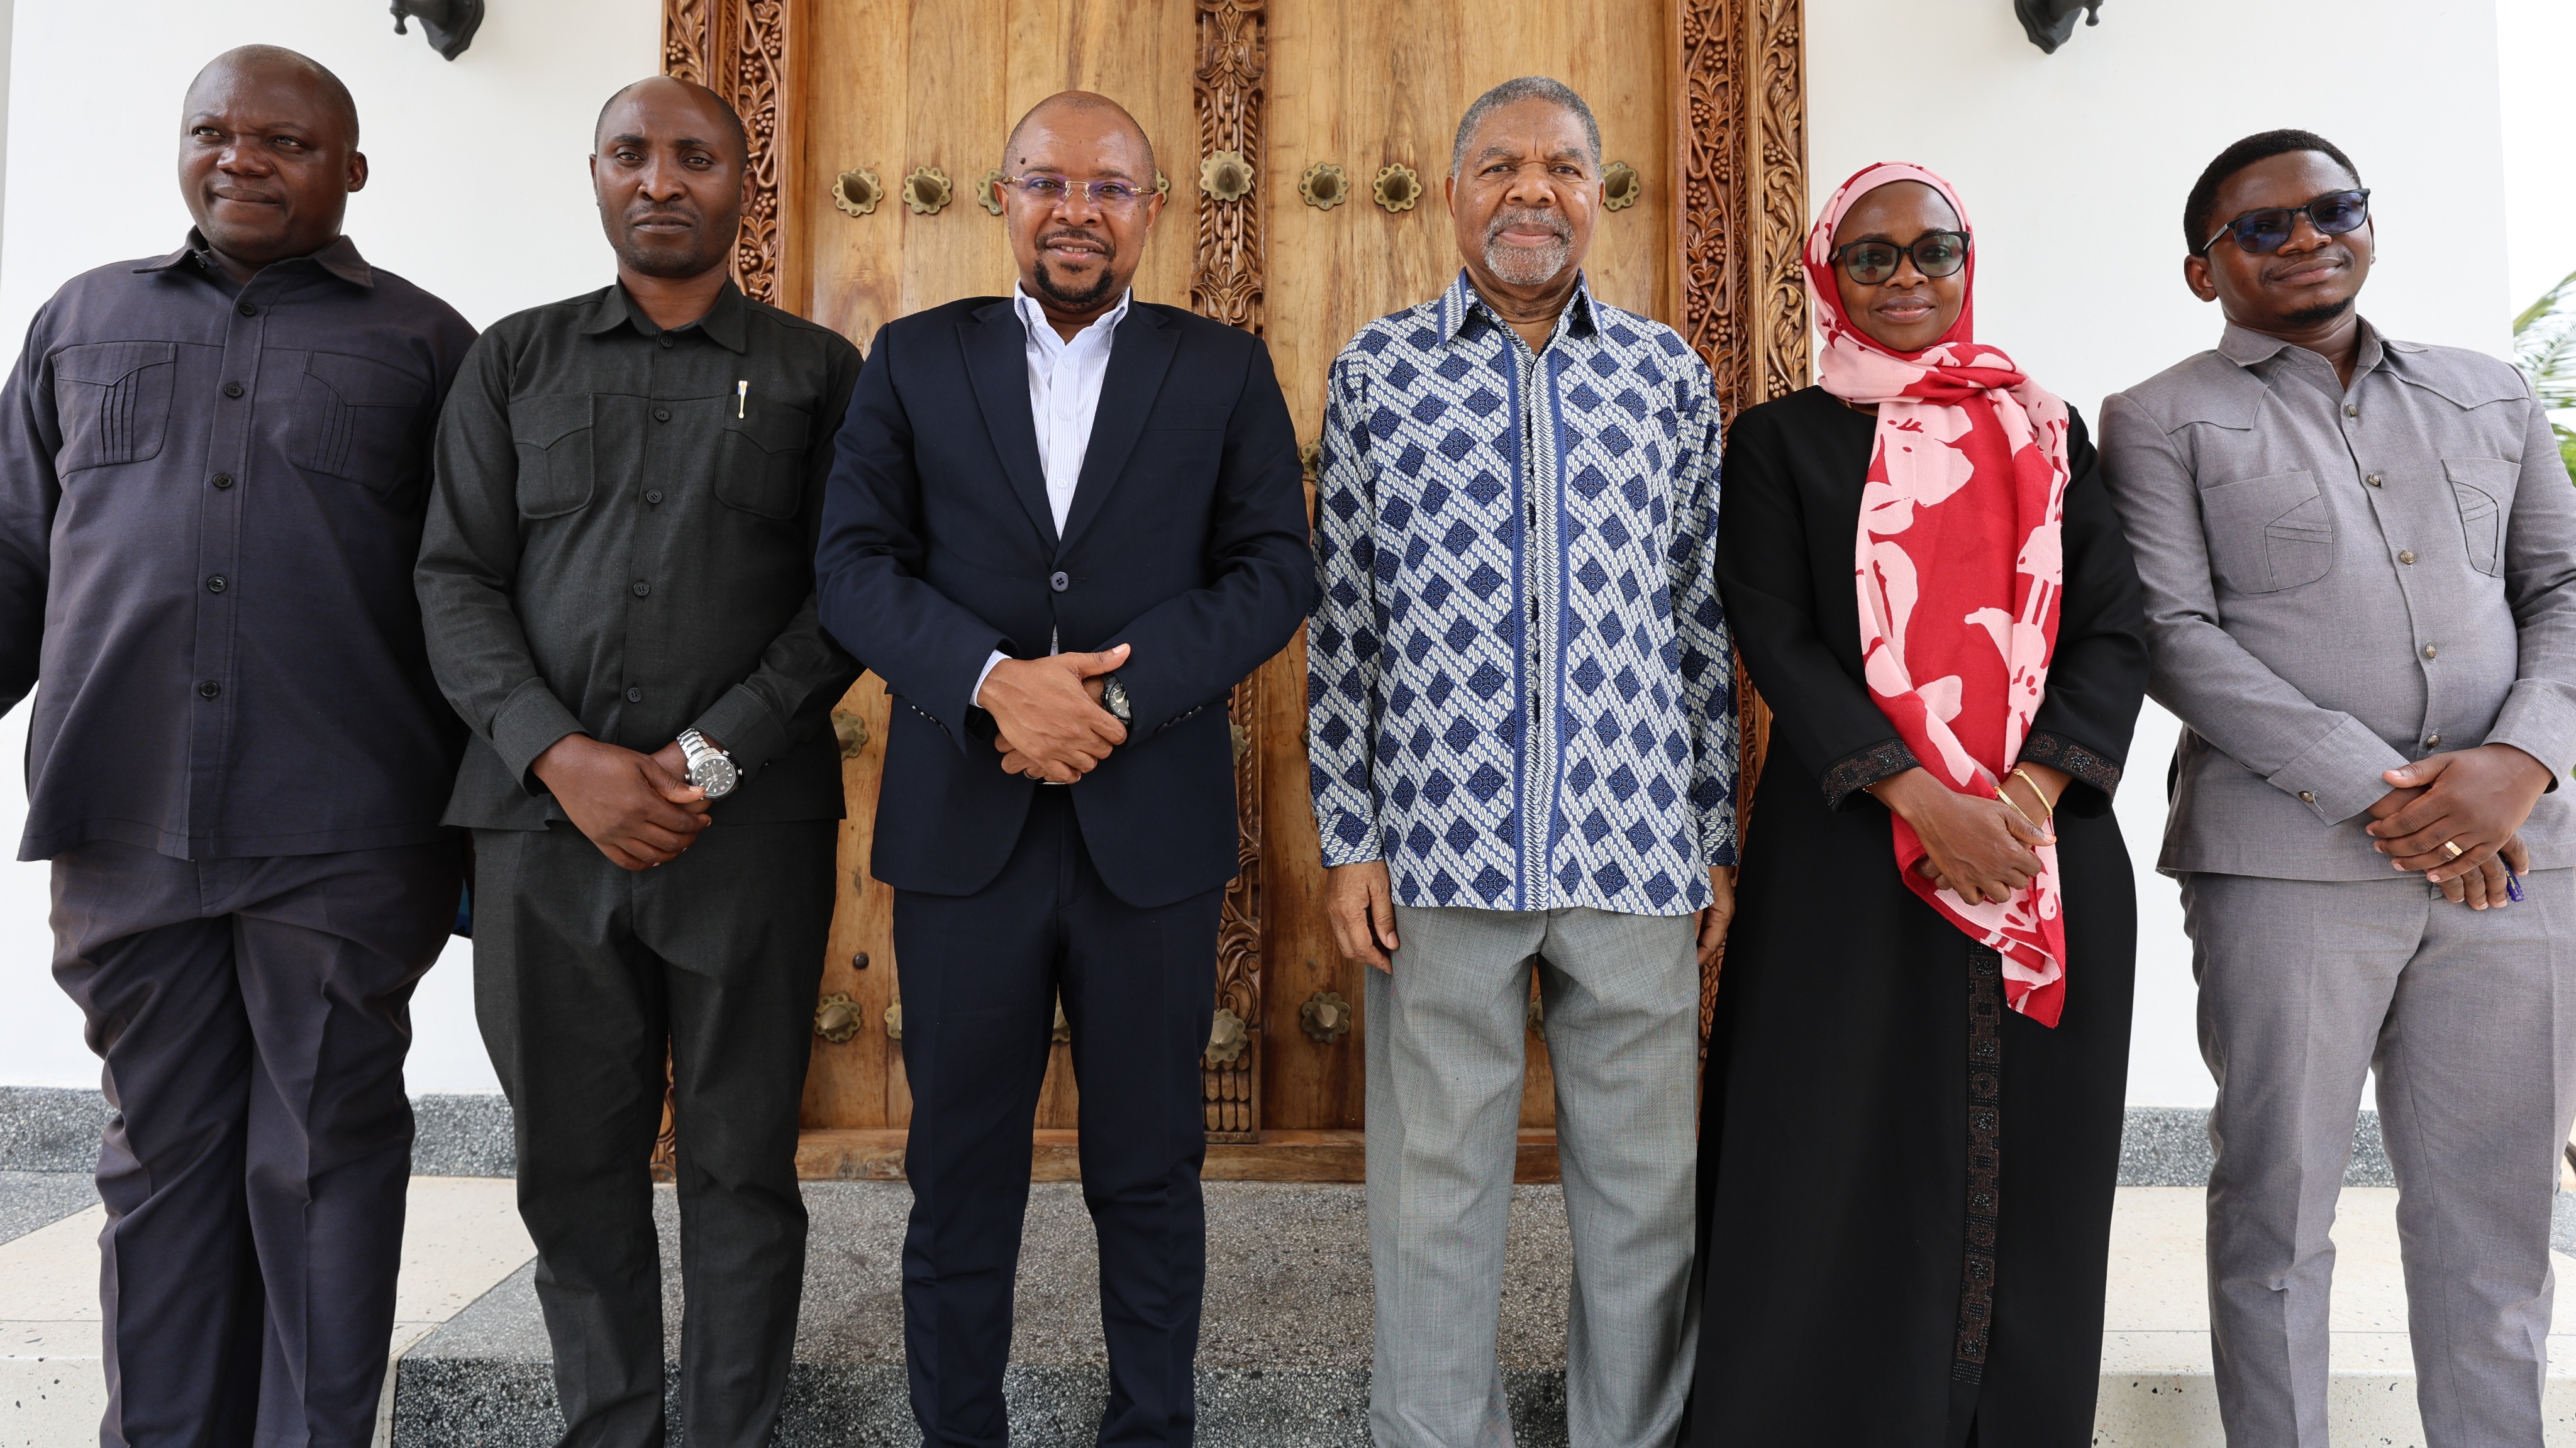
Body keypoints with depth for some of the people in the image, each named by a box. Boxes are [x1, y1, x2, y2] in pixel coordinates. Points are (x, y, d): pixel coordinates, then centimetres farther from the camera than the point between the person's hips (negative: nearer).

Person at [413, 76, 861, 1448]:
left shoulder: (816, 370, 7)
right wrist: (566, 760, -9)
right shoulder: (517, 359, 12)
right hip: (548, 819, 2)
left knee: (741, 1161, 4)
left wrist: (710, 760, -10)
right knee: (576, 1159, 9)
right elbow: (456, 578, 5)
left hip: (751, 823, -2)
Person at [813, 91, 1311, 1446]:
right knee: (959, 1172, 11)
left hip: (1153, 826, 0)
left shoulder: (1226, 371, 7)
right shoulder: (914, 359, 8)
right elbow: (853, 562, 0)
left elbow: (1273, 570, -2)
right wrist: (993, 681, -17)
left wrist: (1118, 695, -15)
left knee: (1147, 1172, 11)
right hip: (962, 823, 1)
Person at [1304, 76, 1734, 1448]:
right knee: (1433, 1196, 7)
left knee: (1649, 1192, 10)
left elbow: (1701, 621, 10)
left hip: (1638, 846, 2)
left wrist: (1719, 842, 7)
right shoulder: (1377, 367, 6)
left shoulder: (1668, 373, 10)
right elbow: (1344, 621, 5)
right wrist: (1346, 840, -1)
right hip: (1441, 846, -1)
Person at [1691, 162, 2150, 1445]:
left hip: (2049, 851, 3)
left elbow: (2113, 629, 6)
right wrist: (1925, 801, -15)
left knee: (2027, 1169, 7)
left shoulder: (2049, 433, 14)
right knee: (1849, 1171, 0)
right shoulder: (1780, 440, 6)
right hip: (1849, 857, -2)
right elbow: (1775, 638, -4)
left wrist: (2026, 796, -11)